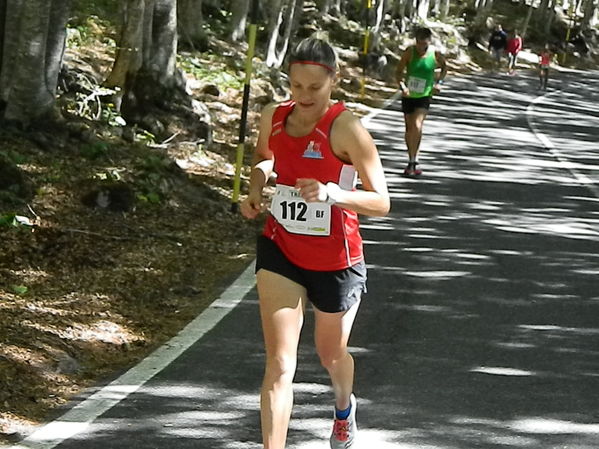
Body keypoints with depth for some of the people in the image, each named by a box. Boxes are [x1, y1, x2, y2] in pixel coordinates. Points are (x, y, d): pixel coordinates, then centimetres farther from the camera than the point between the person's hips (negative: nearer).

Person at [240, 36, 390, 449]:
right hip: (280, 251, 3)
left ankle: (344, 409, 56)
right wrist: (256, 189, 0)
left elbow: (381, 203, -20)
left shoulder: (346, 128, -20)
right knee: (280, 364, -10)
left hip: (335, 260, -2)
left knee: (331, 354, 21)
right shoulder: (274, 118, -4)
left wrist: (335, 193, -37)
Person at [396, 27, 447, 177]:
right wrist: (402, 86, -24)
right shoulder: (410, 52, -9)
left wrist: (439, 82, 0)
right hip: (408, 95, 2)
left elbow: (444, 67, 14)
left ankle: (413, 161, -11)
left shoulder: (435, 54, -7)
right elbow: (399, 71, -7)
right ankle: (412, 161, 25)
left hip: (424, 95, -2)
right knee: (409, 129, 10)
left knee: (417, 126, -19)